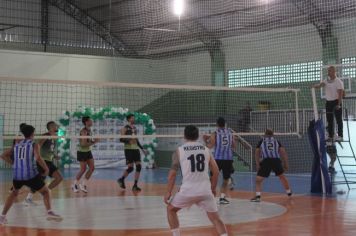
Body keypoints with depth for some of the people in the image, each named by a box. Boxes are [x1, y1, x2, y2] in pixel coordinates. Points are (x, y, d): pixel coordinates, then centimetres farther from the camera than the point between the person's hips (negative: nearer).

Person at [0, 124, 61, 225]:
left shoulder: (17, 145, 15)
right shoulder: (34, 145, 0)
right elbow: (38, 158, -16)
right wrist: (46, 168, -6)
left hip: (17, 174, 4)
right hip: (30, 174, -4)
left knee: (14, 193, 29)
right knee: (45, 191, 10)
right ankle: (49, 212, -10)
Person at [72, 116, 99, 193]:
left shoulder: (89, 130, 5)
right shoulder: (84, 131, -20)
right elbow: (84, 144, -26)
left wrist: (94, 141, -3)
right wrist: (94, 142, -22)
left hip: (88, 151, 8)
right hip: (82, 152, -8)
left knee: (92, 168, 1)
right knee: (83, 169, -2)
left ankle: (83, 184, 11)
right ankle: (75, 185, 15)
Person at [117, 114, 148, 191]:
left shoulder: (135, 128, 16)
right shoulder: (125, 128, -4)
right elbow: (121, 139, -10)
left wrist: (142, 149, 20)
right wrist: (129, 140, -26)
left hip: (136, 149, 6)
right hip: (128, 149, -6)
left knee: (139, 166, -4)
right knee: (130, 168, -8)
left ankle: (135, 185, 2)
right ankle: (121, 179, 19)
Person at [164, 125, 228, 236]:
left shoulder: (179, 151, 3)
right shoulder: (206, 149, 10)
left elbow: (172, 173, 0)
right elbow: (216, 171, 10)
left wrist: (168, 192, 7)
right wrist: (213, 188, 23)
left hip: (188, 190, -2)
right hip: (205, 190, 2)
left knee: (170, 209, 23)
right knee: (215, 218, 10)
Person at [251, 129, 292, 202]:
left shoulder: (261, 141, 20)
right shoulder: (276, 141, 22)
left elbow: (257, 153, 11)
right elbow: (283, 152, 13)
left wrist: (257, 164, 12)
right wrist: (286, 164, 17)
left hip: (266, 161, -2)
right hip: (276, 160, 2)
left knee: (258, 179, 1)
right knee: (282, 176, 27)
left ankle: (258, 196, -16)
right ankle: (289, 192, 41)